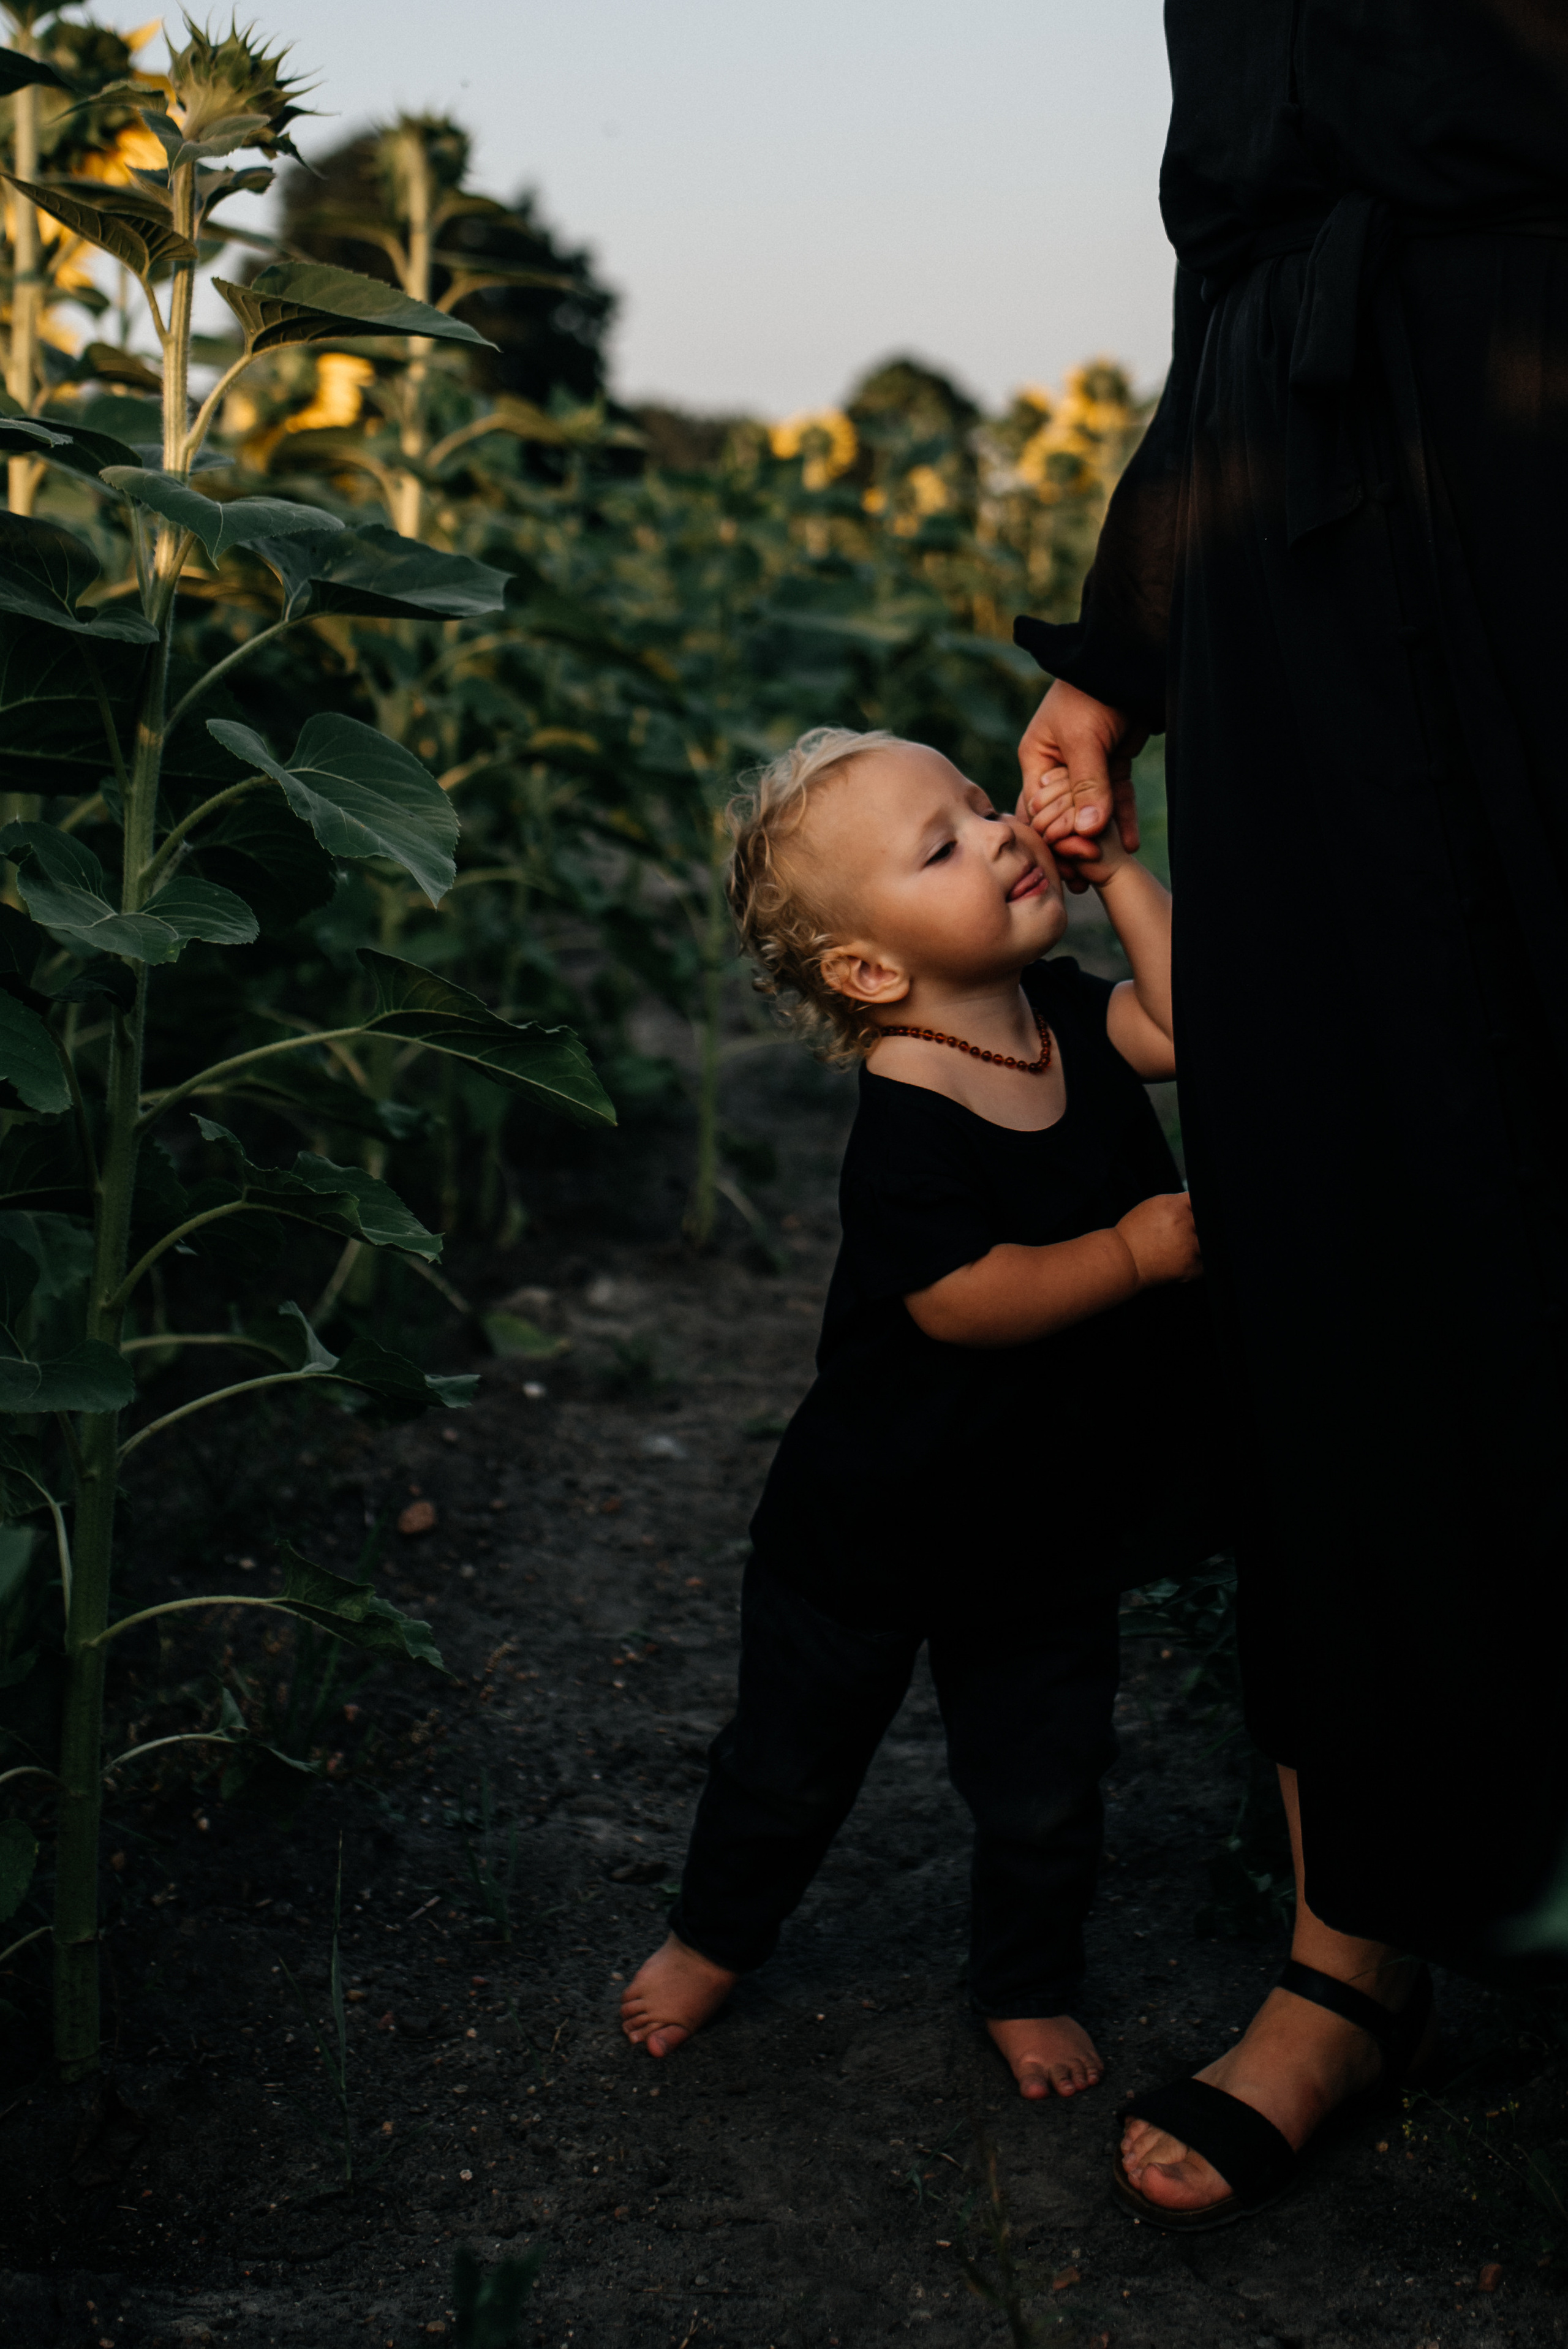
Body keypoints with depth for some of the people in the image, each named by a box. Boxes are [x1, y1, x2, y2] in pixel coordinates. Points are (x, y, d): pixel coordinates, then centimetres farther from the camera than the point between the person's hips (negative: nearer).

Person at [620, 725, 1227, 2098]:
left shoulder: (1060, 1016, -6)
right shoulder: (907, 1126, -29)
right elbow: (964, 1301, -31)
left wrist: (1119, 874, -16)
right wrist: (1142, 1246, -30)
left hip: (1046, 1516, 5)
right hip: (876, 1519, -5)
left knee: (1042, 1789, 15)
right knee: (794, 1759, 17)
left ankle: (1030, 1986, 39)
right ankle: (717, 1935, 44)